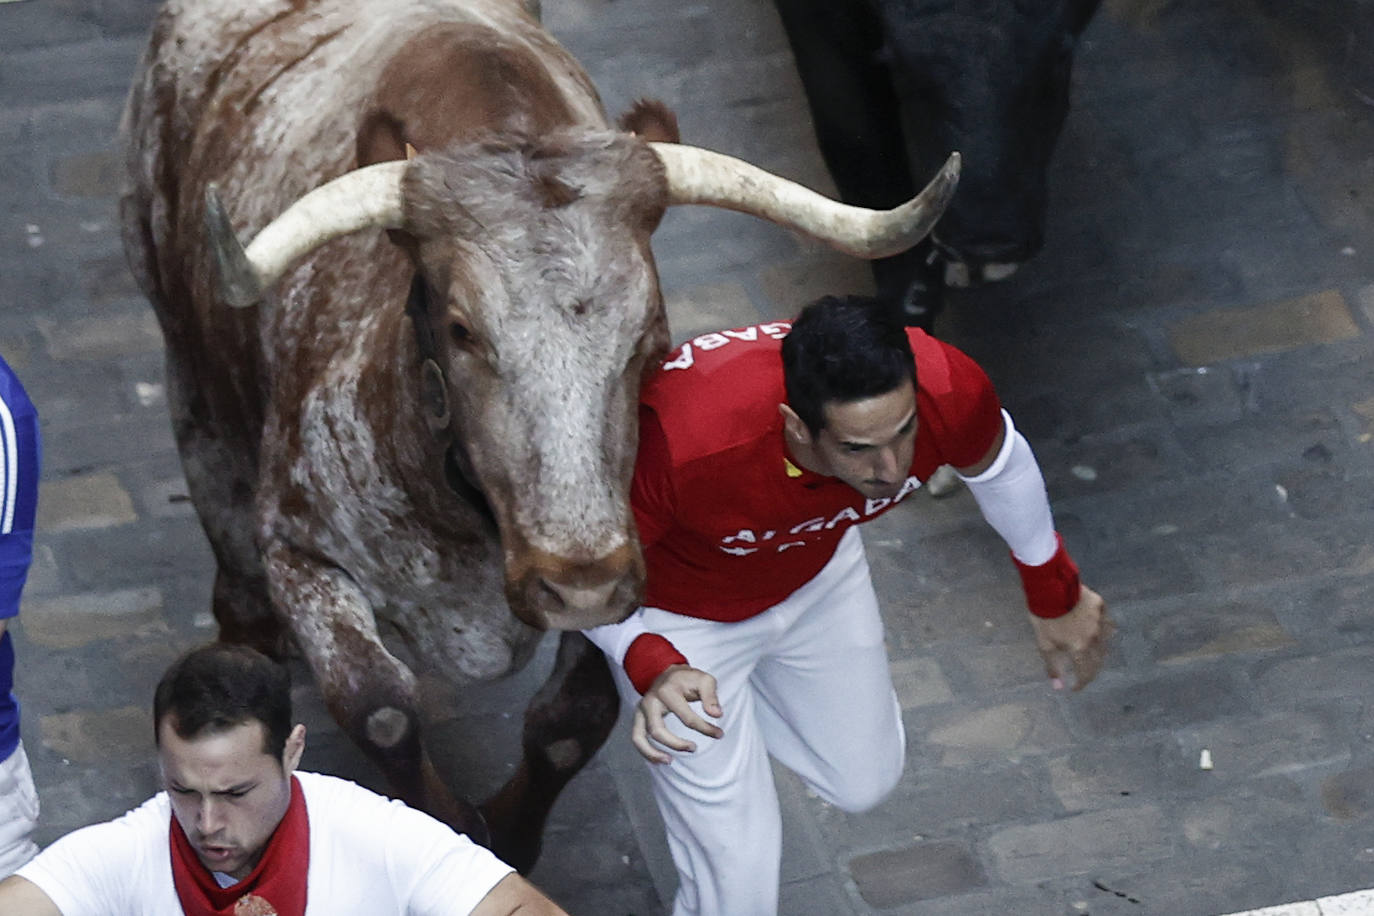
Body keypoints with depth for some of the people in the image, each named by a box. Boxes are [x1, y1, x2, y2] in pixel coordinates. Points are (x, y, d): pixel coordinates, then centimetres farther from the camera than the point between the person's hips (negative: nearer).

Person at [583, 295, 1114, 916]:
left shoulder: (948, 392, -35)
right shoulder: (685, 439, -47)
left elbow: (998, 463, -7)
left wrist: (1056, 597, 11)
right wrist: (652, 668, -46)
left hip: (819, 572, 4)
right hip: (683, 616, -4)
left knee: (863, 782, 25)